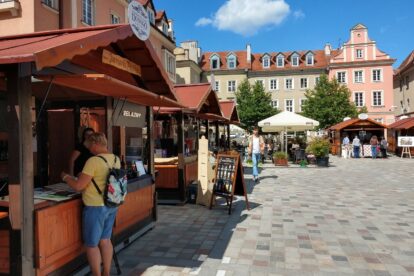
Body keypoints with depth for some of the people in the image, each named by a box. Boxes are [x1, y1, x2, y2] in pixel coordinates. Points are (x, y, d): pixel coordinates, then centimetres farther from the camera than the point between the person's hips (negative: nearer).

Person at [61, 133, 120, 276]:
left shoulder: (94, 161, -20)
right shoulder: (116, 159, 3)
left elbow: (78, 186, -18)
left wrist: (66, 177, 0)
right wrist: (87, 177, 24)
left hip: (96, 207, -8)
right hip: (112, 205, 8)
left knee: (91, 244, 9)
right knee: (105, 240, 20)